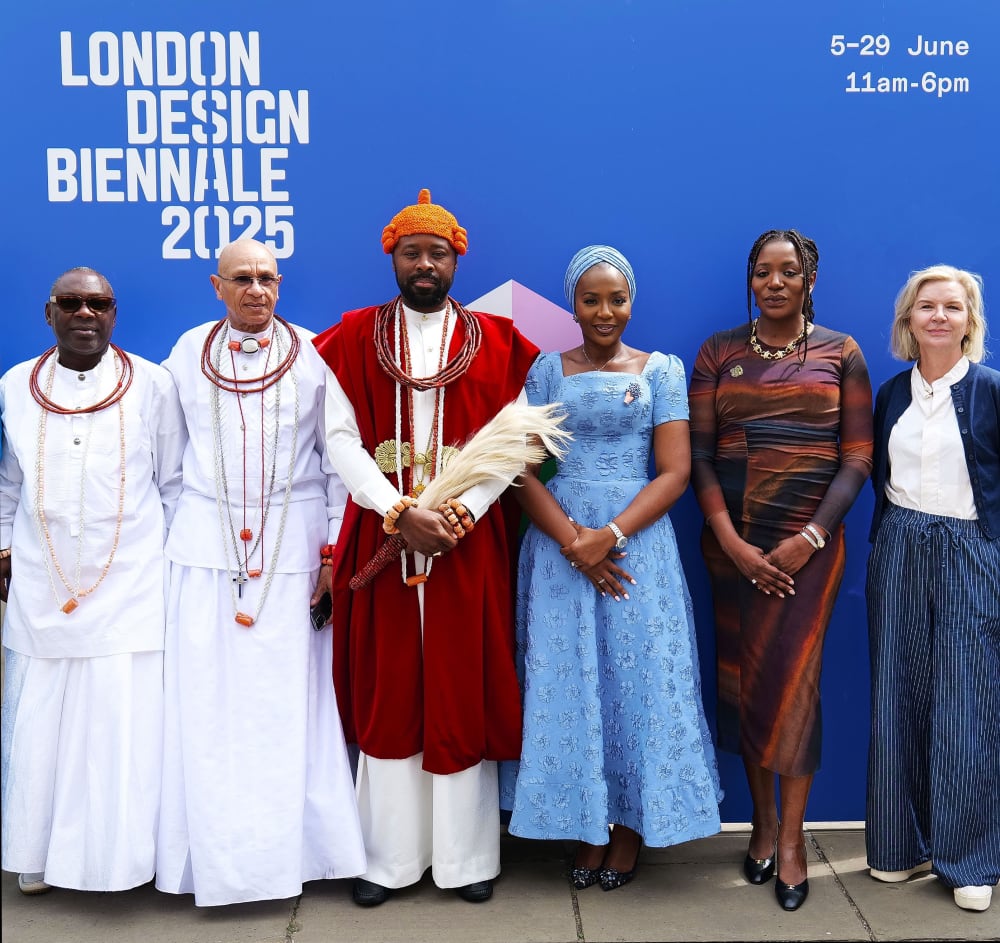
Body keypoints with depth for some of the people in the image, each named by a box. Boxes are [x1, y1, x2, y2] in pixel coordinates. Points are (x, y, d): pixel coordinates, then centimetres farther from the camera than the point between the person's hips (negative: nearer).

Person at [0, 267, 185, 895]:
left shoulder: (152, 385, 1)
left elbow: (175, 483, 6)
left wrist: (175, 563, 5)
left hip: (130, 583, -2)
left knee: (123, 722, -2)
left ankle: (115, 855, 15)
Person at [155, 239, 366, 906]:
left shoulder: (313, 354, 0)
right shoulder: (188, 352, 5)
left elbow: (338, 455, 2)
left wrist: (336, 549, -1)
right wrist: (172, 535, 8)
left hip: (293, 543, -1)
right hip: (206, 544, 2)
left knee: (290, 697, 2)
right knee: (208, 701, 3)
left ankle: (291, 841, 18)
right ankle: (217, 854, 18)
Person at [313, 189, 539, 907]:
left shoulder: (496, 341, 5)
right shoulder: (355, 338, 6)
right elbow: (342, 439, -2)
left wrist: (459, 512, -14)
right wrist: (399, 513, -14)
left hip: (469, 541, 0)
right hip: (381, 540, 1)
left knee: (464, 691, 4)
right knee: (386, 692, 5)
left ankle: (468, 858, 17)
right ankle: (391, 857, 18)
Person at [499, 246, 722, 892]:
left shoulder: (662, 370, 4)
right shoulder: (549, 369, 7)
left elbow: (675, 471, -3)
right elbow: (525, 468, 0)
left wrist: (610, 535, -16)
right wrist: (572, 540, -14)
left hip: (637, 539, -1)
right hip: (559, 541, 1)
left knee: (639, 677, 2)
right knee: (567, 683, 4)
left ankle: (630, 829, 19)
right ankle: (584, 831, 19)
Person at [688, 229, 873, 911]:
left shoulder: (840, 354, 3)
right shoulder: (719, 352, 5)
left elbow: (857, 459, -1)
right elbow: (699, 454, 0)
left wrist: (811, 538, -13)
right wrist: (731, 542, -11)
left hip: (808, 542, -2)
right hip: (733, 542, 2)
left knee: (790, 679, -4)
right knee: (741, 678, 5)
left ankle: (791, 838, 10)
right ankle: (763, 822, 22)